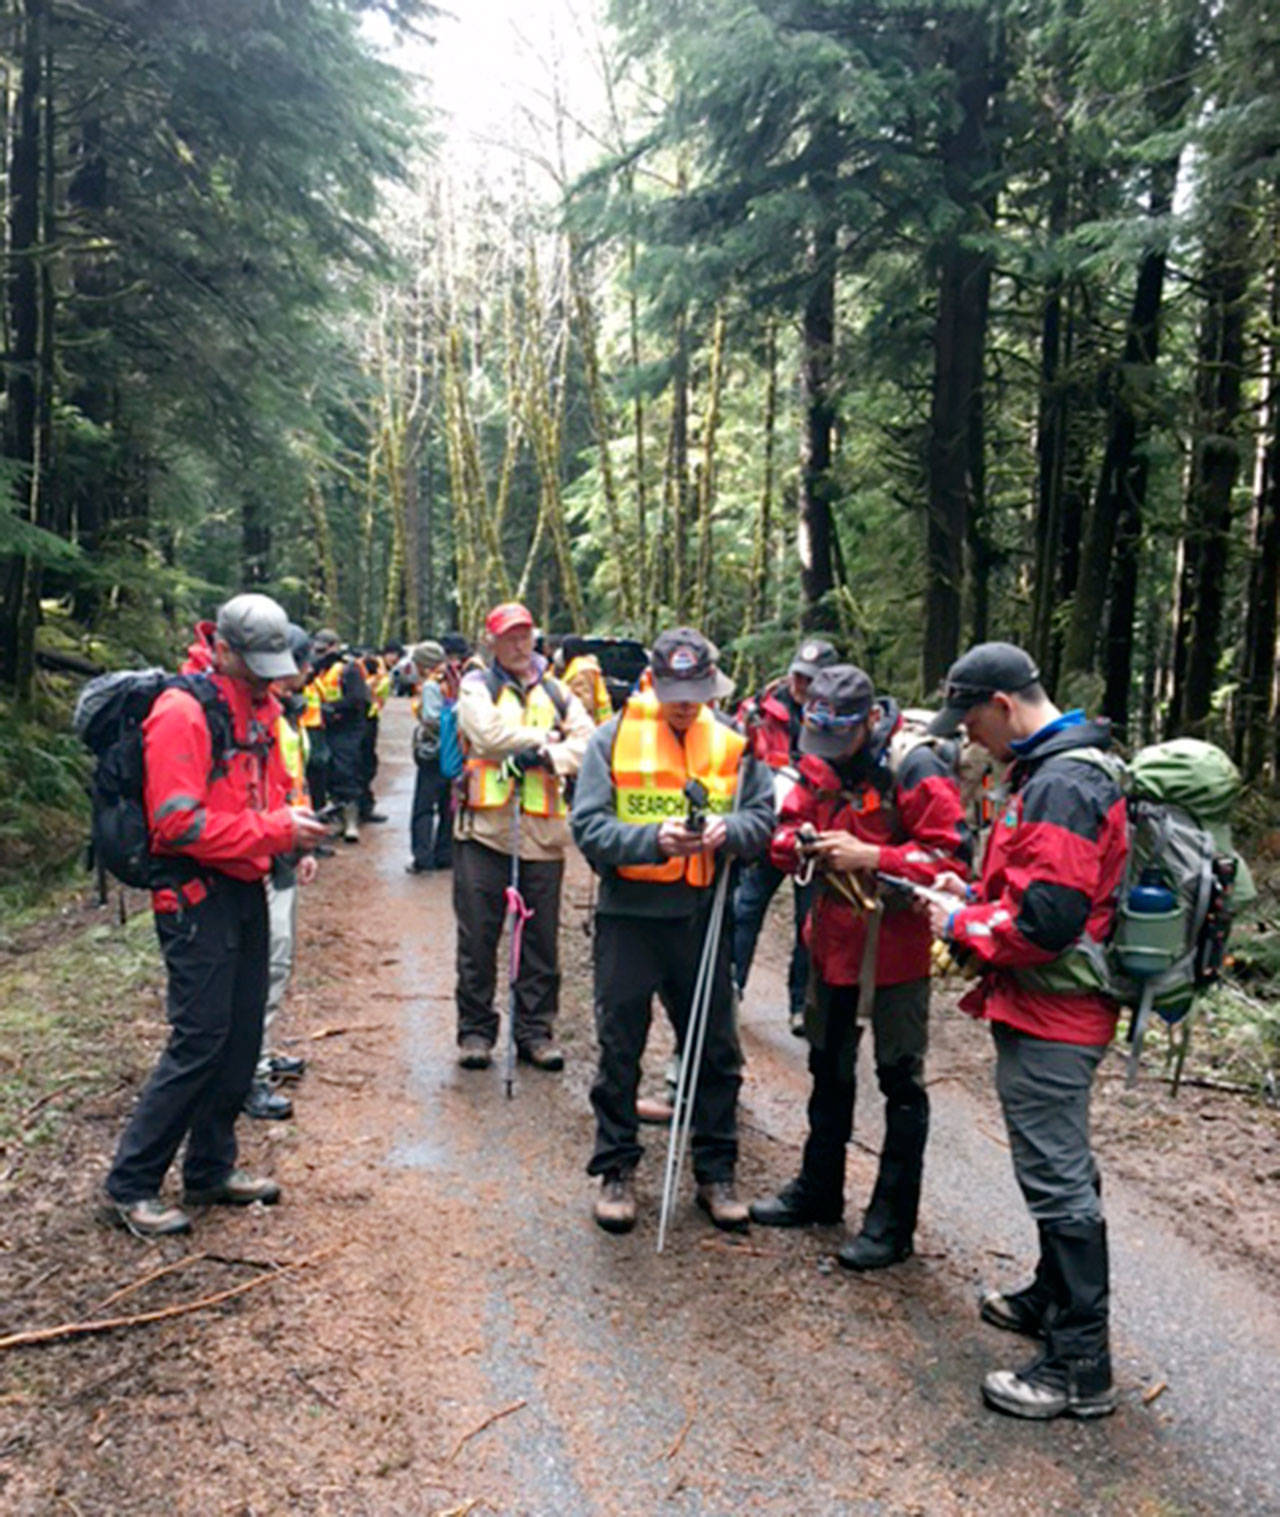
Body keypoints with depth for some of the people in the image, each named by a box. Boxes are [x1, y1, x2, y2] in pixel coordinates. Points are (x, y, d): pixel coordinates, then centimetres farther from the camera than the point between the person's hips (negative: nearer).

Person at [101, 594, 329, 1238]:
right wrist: (276, 830, -21)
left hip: (246, 890, 9)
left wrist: (296, 820, 1)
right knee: (199, 1040, -6)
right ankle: (130, 1185, 9)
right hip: (197, 895, -9)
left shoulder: (261, 707, 12)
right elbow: (178, 823, -22)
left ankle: (210, 1171, 27)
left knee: (242, 1036, 13)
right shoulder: (182, 713, -15)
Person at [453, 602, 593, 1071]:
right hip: (485, 826, -3)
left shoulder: (556, 692, 15)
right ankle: (475, 1029, 14)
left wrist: (548, 756, -16)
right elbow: (487, 734, -13)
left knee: (541, 938, 6)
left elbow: (588, 741, 2)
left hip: (542, 832, 3)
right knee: (478, 936, 2)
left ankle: (535, 1030, 18)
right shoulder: (477, 686, 6)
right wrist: (545, 737, -5)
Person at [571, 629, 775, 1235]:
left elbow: (763, 816, 1)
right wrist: (654, 839, -26)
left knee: (716, 1049, 11)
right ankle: (617, 1170, 25)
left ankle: (716, 1173, 27)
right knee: (619, 1049, 8)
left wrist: (727, 831, -20)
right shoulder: (614, 737, -5)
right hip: (628, 913, -2)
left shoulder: (733, 739, 3)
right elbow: (588, 827, -11)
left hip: (703, 914, 2)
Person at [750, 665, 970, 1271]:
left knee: (901, 1083, 4)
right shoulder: (819, 761, 3)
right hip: (834, 940, 7)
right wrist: (794, 841, -14)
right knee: (829, 1068, 21)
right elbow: (788, 826, 9)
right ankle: (818, 1188, 39)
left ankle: (892, 1224, 17)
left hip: (895, 947, -7)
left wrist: (869, 857, -27)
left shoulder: (915, 767, -18)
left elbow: (952, 856, -22)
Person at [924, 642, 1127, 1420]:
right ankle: (1057, 1298, 40)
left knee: (1056, 1176, -2)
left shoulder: (1059, 786, -22)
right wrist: (978, 896, 8)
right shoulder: (1078, 766, 12)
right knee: (1060, 1164, 22)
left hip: (1049, 1016, -11)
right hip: (1058, 1008, 11)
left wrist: (962, 923, -12)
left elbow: (1045, 921, -27)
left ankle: (1081, 1368, 10)